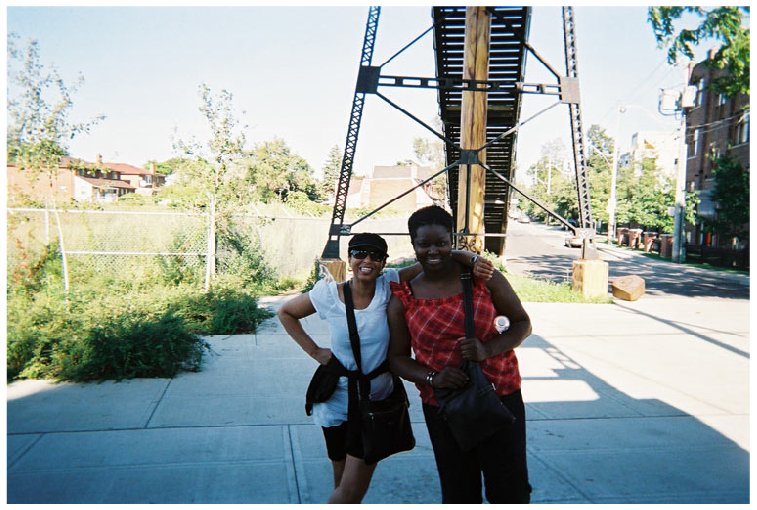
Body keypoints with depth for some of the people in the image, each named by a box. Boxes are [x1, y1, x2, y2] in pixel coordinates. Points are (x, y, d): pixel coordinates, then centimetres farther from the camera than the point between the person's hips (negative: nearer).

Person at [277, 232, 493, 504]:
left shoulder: (389, 285, -13)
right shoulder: (328, 293, -12)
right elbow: (285, 312, 4)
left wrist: (472, 258, -36)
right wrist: (314, 350, -3)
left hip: (376, 401, 0)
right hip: (337, 400, 0)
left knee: (354, 489, 3)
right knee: (344, 486, 16)